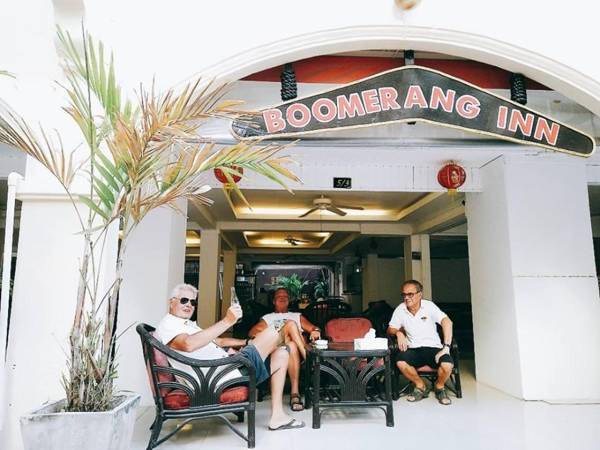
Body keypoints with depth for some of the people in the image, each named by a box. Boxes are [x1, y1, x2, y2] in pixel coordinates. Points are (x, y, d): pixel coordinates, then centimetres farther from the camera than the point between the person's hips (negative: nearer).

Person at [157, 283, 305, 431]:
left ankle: (277, 416, 9)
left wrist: (247, 342, 18)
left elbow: (218, 341, 31)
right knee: (271, 334, -5)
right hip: (223, 376, -10)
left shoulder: (189, 325, 27)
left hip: (228, 367, 10)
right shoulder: (167, 325, -7)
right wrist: (227, 321, -30)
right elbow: (188, 344, -29)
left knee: (281, 355, 8)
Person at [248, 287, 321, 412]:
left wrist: (315, 331, -9)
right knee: (291, 324, -32)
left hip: (298, 348, 2)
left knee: (292, 347, -38)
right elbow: (252, 332, 13)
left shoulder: (297, 316, 35)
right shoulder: (267, 318, 31)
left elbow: (314, 328, 19)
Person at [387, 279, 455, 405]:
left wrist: (446, 347, -28)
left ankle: (439, 386, 7)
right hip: (413, 350, 2)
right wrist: (398, 332, -16)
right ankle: (421, 386, 3)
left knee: (447, 365, -31)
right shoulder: (400, 310, 1)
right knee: (401, 362, -29)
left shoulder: (429, 306, -8)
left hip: (433, 348, -2)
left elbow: (447, 322, -19)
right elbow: (390, 329, 8)